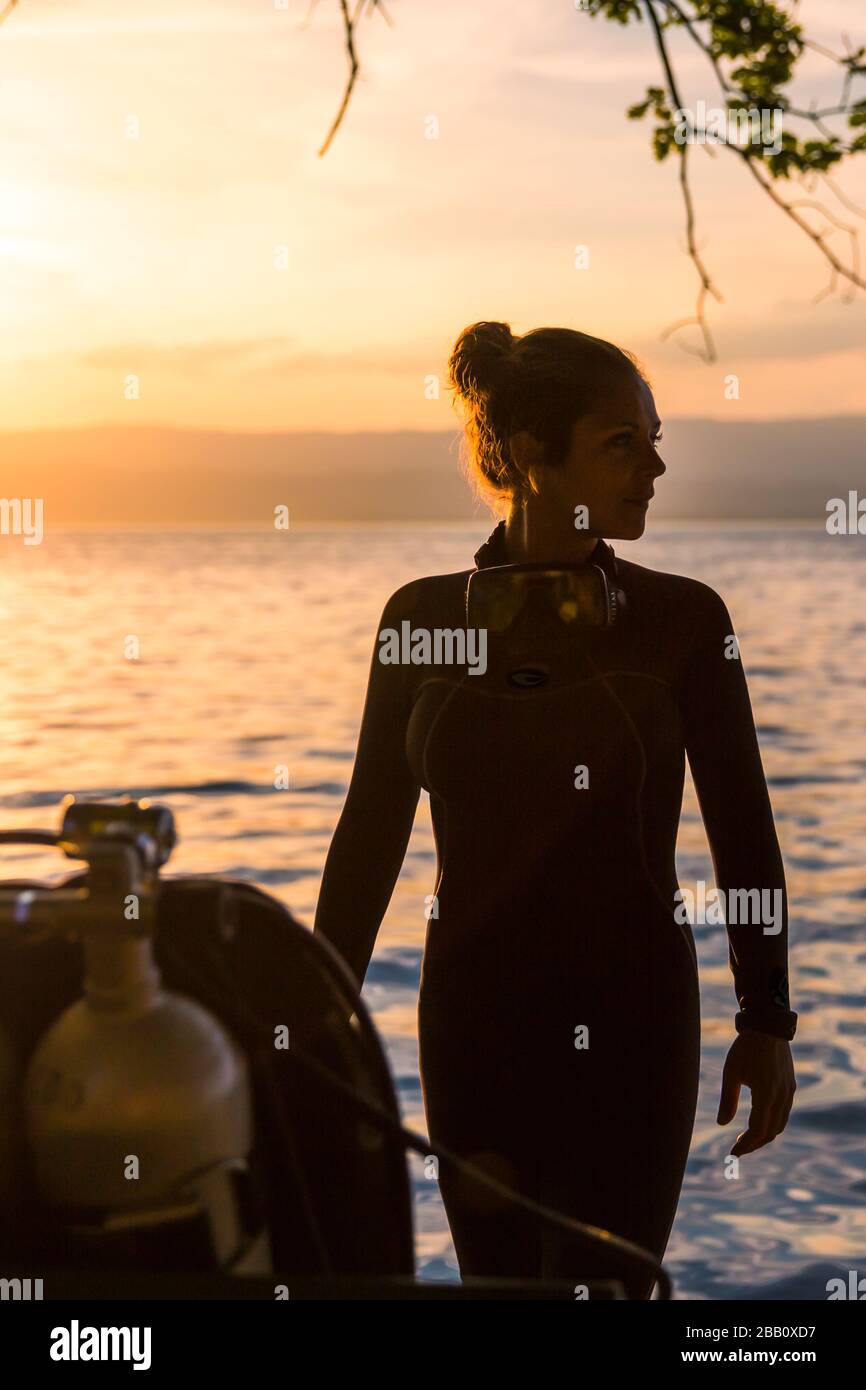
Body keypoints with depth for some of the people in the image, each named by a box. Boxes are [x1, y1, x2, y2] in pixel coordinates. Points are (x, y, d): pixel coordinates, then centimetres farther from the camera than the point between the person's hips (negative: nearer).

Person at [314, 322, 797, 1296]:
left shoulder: (683, 619, -4)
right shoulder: (422, 616, 1)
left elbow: (741, 828, 2)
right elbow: (371, 832, 6)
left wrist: (767, 1022, 2)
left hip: (630, 1029, -2)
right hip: (471, 1019, 2)